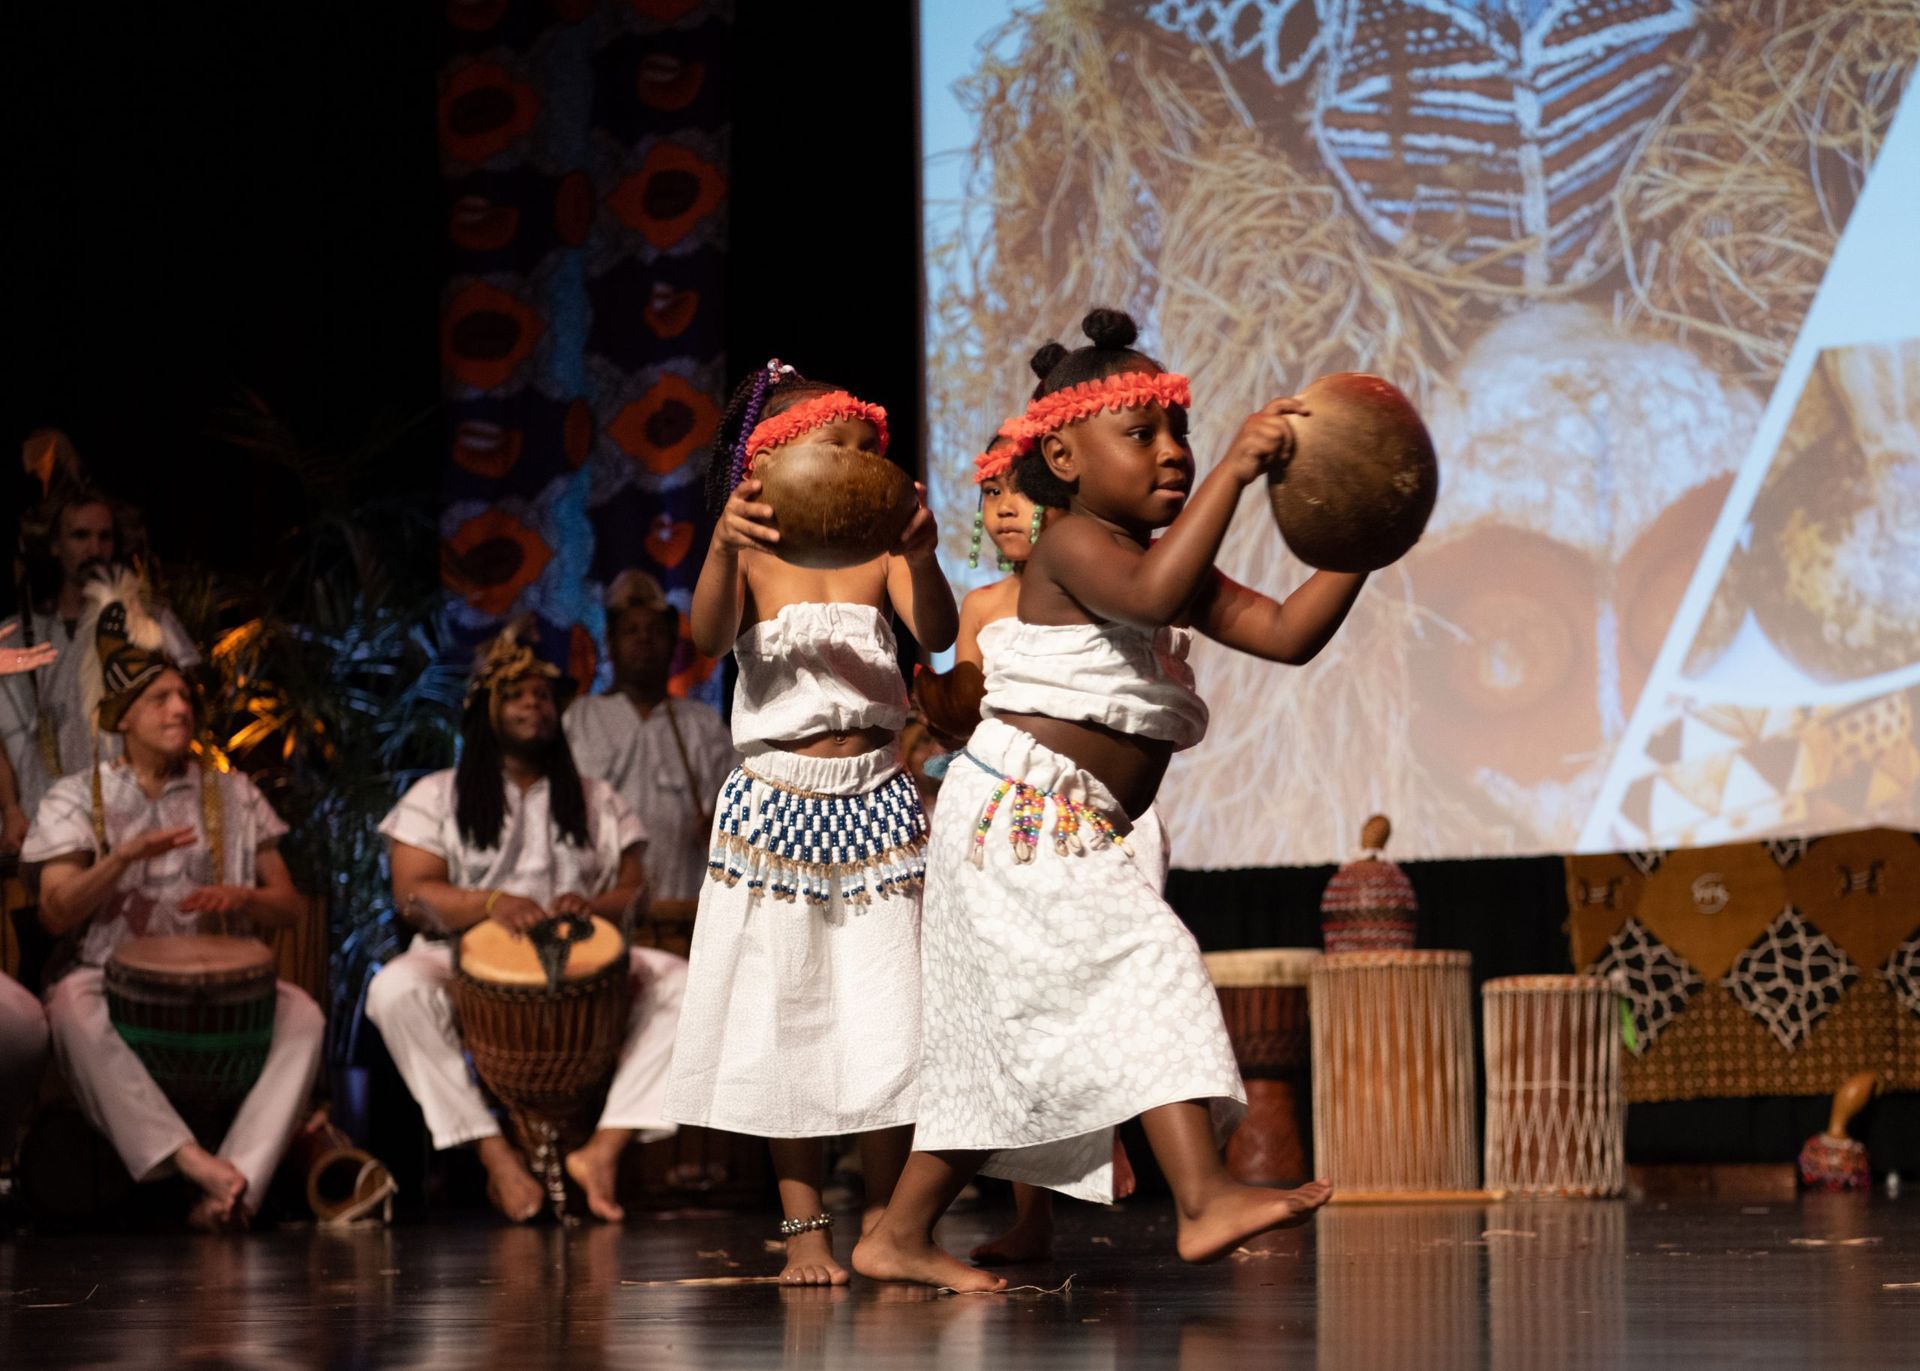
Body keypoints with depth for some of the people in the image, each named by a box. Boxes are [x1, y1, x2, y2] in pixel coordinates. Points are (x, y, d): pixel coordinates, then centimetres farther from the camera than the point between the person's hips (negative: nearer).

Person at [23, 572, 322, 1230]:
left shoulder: (231, 795, 13)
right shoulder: (76, 799, 7)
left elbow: (291, 906, 12)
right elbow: (56, 914, -4)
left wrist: (241, 899, -12)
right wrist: (125, 858, -20)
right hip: (105, 973, -2)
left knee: (301, 1015, -29)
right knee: (74, 1015, -39)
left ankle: (238, 1180, -41)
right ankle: (196, 1164, -45)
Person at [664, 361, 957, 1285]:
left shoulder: (879, 557, 3)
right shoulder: (753, 557, 0)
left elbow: (936, 635, -14)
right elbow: (708, 639, -19)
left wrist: (921, 556, -35)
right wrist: (723, 546, -38)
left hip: (874, 801, 1)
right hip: (777, 802, -1)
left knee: (884, 1019, 0)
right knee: (786, 1018, 2)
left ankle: (882, 1222, 10)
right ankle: (804, 1224, 10)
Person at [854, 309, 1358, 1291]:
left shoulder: (1168, 560, 17)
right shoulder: (1074, 545, -12)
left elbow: (1286, 632, 11)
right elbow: (1152, 594, -34)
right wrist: (1234, 471, -34)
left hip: (1070, 833, 10)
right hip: (1024, 812, -10)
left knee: (1009, 1057, 12)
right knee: (1146, 963, -23)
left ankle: (899, 1236, 19)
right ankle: (1203, 1200, -34)